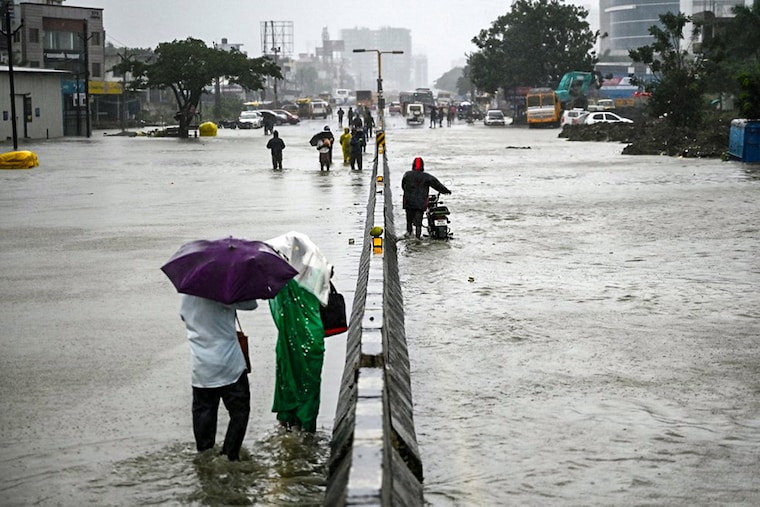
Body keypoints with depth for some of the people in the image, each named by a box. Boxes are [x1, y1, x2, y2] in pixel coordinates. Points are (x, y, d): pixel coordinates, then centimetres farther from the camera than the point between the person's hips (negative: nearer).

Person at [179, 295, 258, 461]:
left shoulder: (186, 295, 3)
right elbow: (250, 304, -11)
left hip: (200, 367, 5)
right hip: (229, 365, -5)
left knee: (202, 412, 13)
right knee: (239, 411, 7)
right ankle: (230, 456, 5)